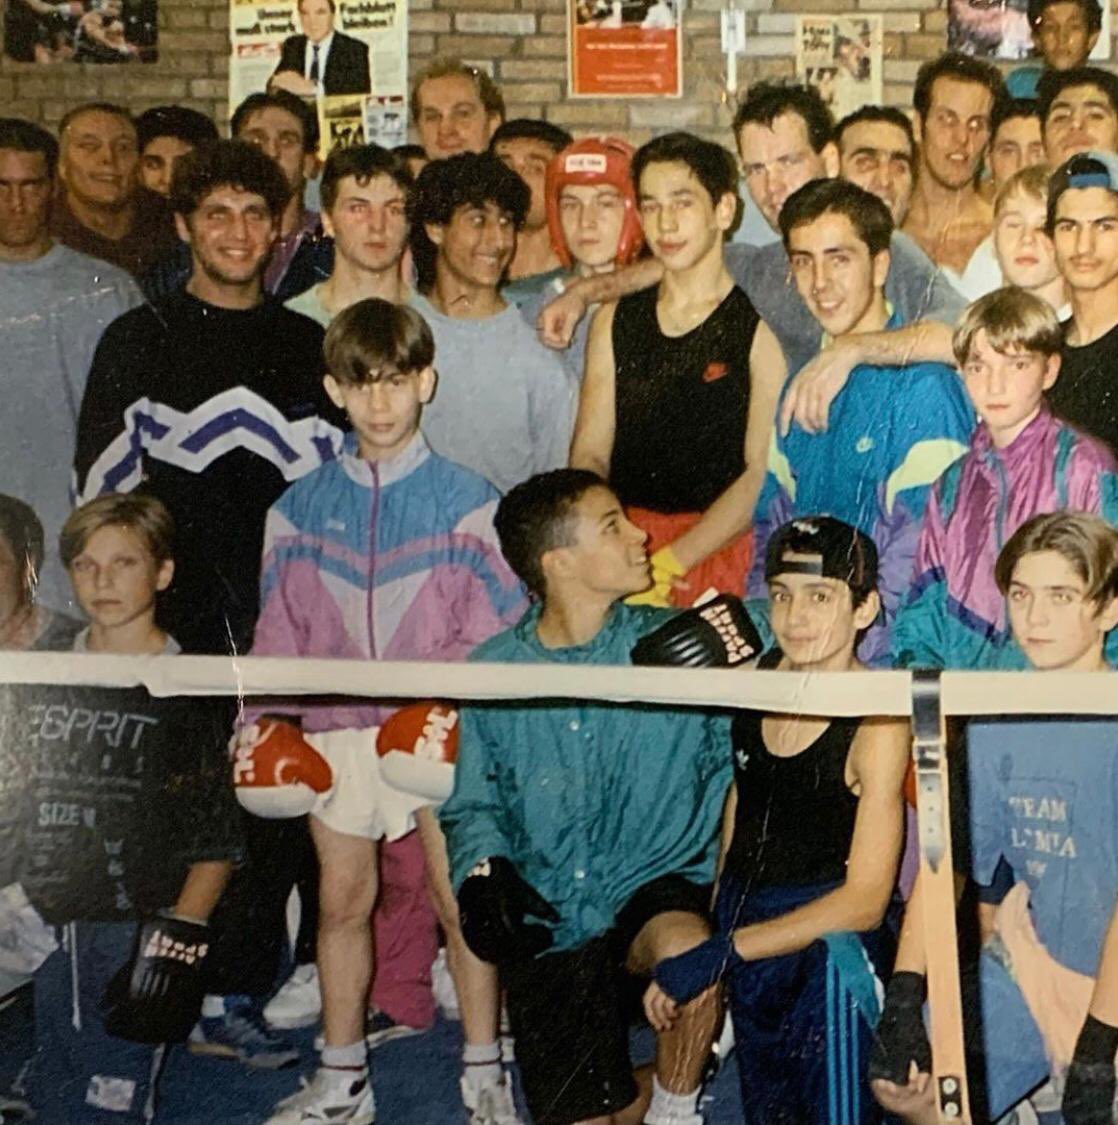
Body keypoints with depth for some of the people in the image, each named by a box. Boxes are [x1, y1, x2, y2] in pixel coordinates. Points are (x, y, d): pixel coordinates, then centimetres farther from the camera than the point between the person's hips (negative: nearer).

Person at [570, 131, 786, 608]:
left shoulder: (761, 326, -1)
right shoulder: (614, 322, 14)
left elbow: (763, 472, -7)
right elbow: (589, 454, 11)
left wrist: (667, 564, -13)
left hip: (721, 547, -3)